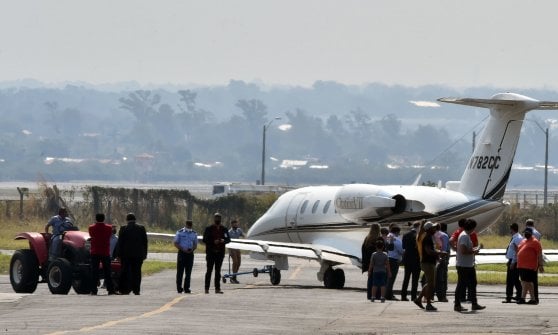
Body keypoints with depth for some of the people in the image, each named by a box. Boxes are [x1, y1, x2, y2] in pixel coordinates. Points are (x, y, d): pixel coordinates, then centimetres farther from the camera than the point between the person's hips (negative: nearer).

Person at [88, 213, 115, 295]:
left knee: (94, 272, 2)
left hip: (95, 253, 0)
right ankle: (110, 290, 3)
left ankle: (93, 290, -3)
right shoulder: (108, 228, -4)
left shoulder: (91, 228, -5)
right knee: (107, 272, 6)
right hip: (105, 253, 1)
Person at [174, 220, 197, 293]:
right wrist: (183, 249, -15)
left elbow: (195, 244, 15)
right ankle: (179, 288, -1)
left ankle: (186, 288, 6)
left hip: (190, 253, 3)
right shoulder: (180, 232, 1)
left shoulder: (194, 234, 12)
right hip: (181, 253, -3)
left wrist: (192, 249, -7)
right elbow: (176, 243, -1)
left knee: (188, 272, 2)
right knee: (180, 271, -4)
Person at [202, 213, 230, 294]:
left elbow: (228, 239, 8)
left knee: (218, 271, 6)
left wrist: (223, 240, -14)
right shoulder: (208, 229, 1)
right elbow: (205, 239, -5)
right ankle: (207, 288, 0)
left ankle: (217, 288, 7)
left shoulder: (223, 229, 10)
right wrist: (213, 242, -18)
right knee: (209, 270, -3)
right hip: (211, 253, -3)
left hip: (220, 253, 3)